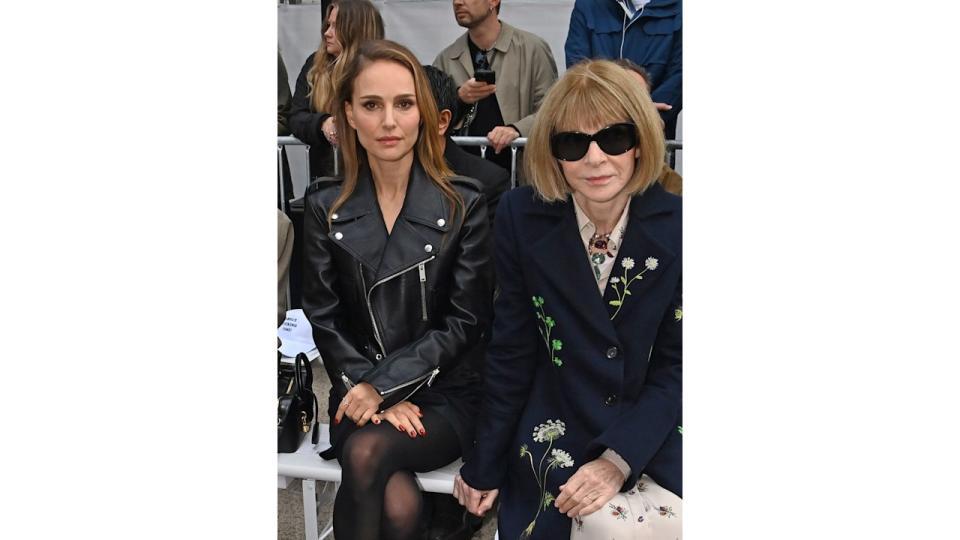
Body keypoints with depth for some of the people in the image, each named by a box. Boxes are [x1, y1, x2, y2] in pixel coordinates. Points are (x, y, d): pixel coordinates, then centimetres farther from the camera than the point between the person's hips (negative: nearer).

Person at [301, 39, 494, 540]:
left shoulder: (463, 203, -4)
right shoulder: (325, 205, 2)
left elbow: (466, 323, -6)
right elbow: (324, 319, 1)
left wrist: (385, 384, -15)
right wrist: (377, 398, -12)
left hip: (446, 393, -1)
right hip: (359, 392, 1)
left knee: (367, 453, -32)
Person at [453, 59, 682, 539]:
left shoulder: (675, 226, -9)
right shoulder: (522, 217, -8)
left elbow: (675, 364, -6)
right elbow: (511, 351, -1)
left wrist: (619, 459, -17)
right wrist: (485, 465, 3)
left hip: (655, 435, 1)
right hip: (554, 436, 0)